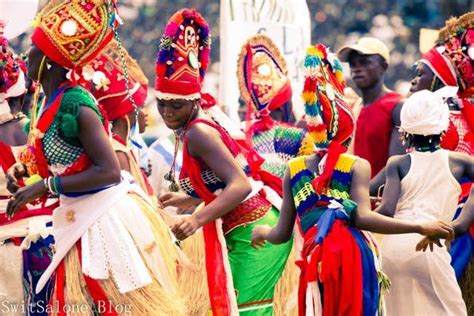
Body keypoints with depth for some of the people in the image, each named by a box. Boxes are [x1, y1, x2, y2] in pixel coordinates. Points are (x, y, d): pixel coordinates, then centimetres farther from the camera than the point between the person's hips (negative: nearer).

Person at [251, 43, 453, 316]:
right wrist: (421, 228, -11)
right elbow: (363, 217, -11)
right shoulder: (357, 166, 3)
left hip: (316, 261, 3)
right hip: (353, 258, -3)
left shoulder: (293, 170, 14)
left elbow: (282, 234, 14)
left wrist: (262, 231, 37)